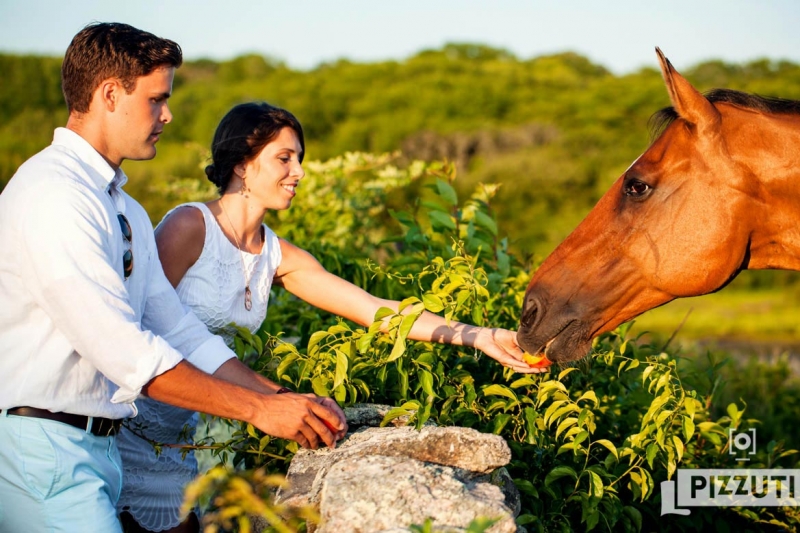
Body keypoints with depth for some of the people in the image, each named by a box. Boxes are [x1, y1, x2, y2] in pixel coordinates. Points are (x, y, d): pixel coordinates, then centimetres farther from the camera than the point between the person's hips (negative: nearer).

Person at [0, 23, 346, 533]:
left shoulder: (128, 213, 15)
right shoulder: (53, 194, -16)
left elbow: (179, 331, 13)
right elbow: (122, 349, -22)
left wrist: (285, 402, 2)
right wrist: (258, 409, -19)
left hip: (99, 447, 9)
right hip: (41, 447, -9)